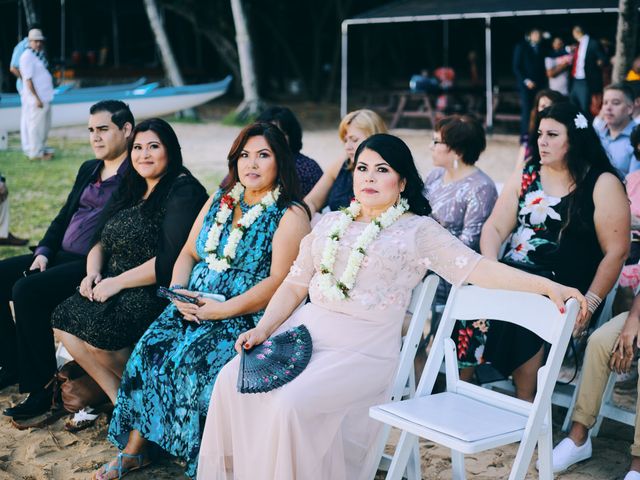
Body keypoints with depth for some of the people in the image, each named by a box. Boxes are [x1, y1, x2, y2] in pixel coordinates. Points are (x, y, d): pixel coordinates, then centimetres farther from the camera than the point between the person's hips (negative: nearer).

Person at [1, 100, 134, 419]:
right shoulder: (88, 170, 20)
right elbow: (63, 217, 20)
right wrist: (43, 252, 4)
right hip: (61, 255, 9)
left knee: (27, 291, -27)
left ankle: (41, 388, -15)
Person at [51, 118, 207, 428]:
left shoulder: (183, 191, -10)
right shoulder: (131, 191, 18)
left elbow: (170, 260, -19)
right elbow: (101, 241, 19)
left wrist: (118, 281, -15)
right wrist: (93, 273, -2)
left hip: (157, 292, -9)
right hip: (114, 288, 9)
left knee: (96, 331, -23)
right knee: (63, 321, -8)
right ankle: (118, 397, -2)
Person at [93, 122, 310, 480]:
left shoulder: (290, 215, -6)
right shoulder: (220, 201, 16)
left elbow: (279, 282, -15)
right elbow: (189, 253, 18)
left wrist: (221, 309, -21)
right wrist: (177, 290, -3)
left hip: (246, 316, -6)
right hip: (194, 305, 6)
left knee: (196, 360, -29)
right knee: (151, 349, -16)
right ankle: (134, 449, -6)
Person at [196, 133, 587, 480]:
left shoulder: (418, 231, 3)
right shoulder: (331, 224, 19)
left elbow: (478, 267, -7)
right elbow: (295, 285, 18)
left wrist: (546, 285, -18)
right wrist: (264, 328, 3)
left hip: (363, 351, -5)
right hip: (304, 332, 5)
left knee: (292, 404, -28)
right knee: (233, 381, -17)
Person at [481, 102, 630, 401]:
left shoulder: (603, 184, -1)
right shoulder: (525, 176, 13)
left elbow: (616, 251, -6)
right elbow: (494, 229, 8)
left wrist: (589, 304, -16)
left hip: (566, 287, -4)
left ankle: (526, 405, -19)